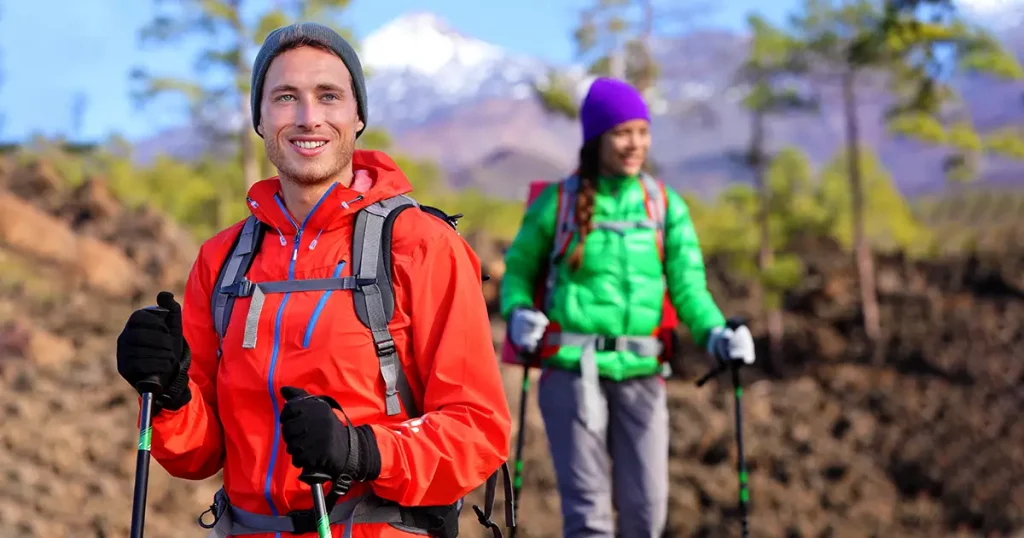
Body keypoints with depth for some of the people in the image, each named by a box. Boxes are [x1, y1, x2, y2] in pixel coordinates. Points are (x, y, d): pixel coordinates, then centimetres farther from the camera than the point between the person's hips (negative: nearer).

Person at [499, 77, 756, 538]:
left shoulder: (666, 205, 8)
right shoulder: (557, 202, 3)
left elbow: (688, 285, 3)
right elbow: (518, 268, 13)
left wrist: (715, 332, -15)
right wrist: (518, 313, -7)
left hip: (640, 373, 2)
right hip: (572, 370, -2)